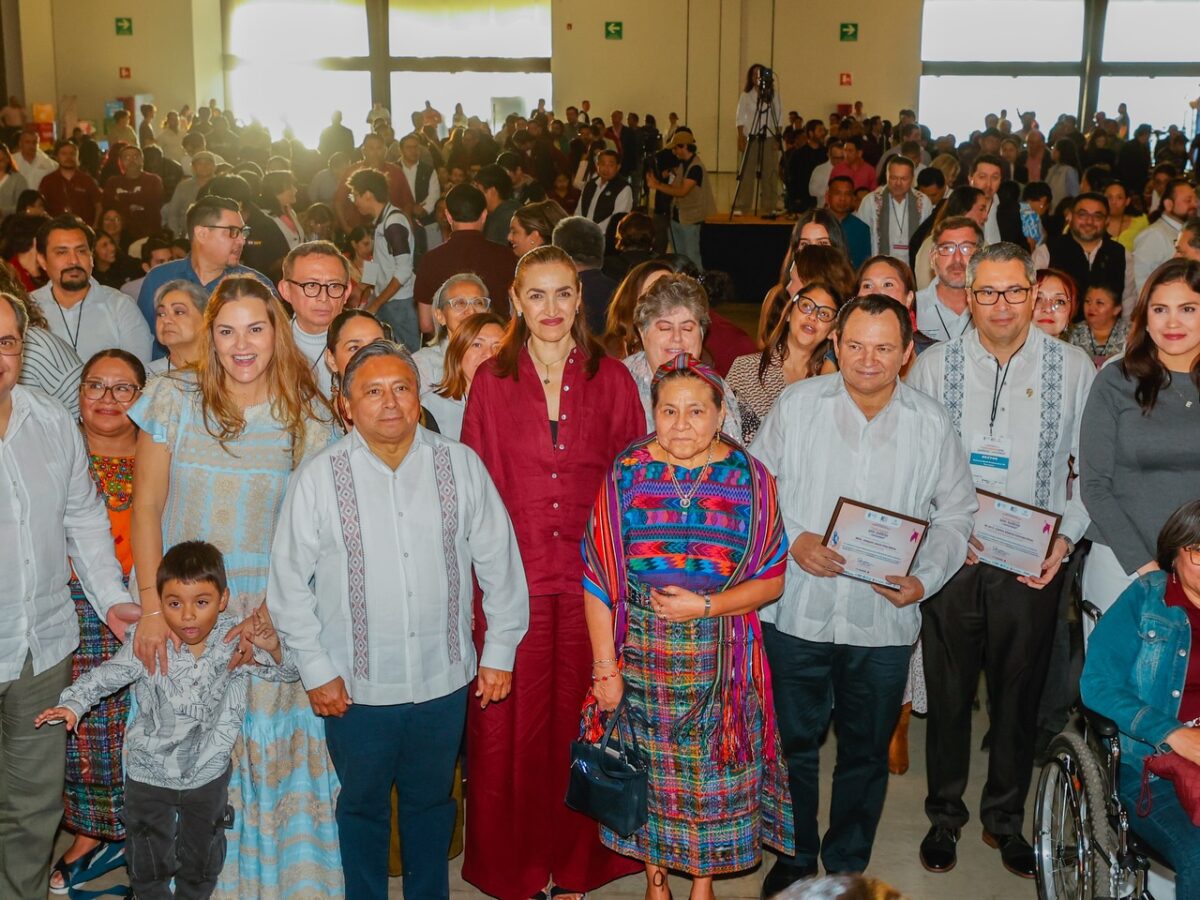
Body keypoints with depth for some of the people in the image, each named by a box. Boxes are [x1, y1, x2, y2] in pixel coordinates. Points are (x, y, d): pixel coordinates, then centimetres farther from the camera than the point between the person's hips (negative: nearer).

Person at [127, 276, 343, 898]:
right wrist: (151, 607, -7)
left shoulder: (307, 415, 0)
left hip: (271, 609, 0)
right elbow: (146, 507, 0)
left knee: (271, 748, 1)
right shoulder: (174, 398, -1)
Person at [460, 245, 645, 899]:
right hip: (513, 574, 0)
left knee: (581, 716, 7)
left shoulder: (611, 379, 4)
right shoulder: (491, 381, 4)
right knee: (512, 721, 5)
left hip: (592, 575, 0)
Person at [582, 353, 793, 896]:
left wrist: (705, 606, -16)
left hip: (719, 661, 0)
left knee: (712, 771, 11)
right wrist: (605, 666, -7)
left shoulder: (750, 479, -6)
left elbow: (770, 581, -3)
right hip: (640, 660, 0)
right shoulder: (626, 474, -6)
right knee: (648, 770, 13)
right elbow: (598, 581, -5)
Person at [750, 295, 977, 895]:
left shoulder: (931, 424, 0)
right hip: (797, 612, 0)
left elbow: (955, 512, 7)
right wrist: (790, 539, -13)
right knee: (794, 743, 13)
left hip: (884, 620, 1)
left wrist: (926, 579, -8)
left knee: (866, 753, 14)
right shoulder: (796, 405, -3)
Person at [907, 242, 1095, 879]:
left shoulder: (1074, 368, 1)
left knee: (1019, 694, 11)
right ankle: (944, 815, 29)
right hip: (949, 561, 0)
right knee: (948, 691, 10)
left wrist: (1065, 540, -8)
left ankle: (1005, 819, 31)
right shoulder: (935, 365, 0)